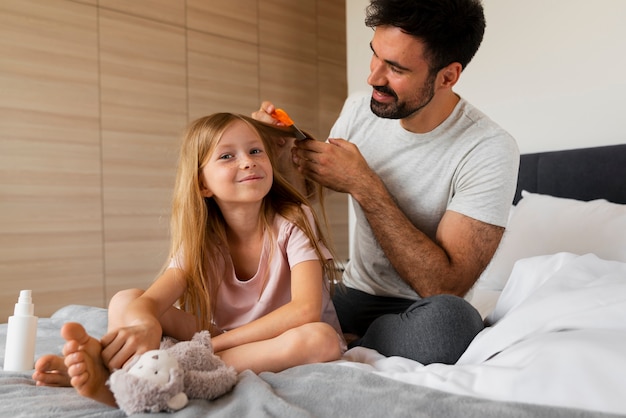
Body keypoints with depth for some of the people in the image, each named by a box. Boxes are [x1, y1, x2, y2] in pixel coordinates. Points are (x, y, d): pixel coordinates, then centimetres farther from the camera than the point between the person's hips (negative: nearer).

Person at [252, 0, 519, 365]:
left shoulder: (489, 151, -19)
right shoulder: (358, 109, -4)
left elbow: (447, 286, -23)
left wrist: (363, 185, -25)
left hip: (422, 310, -2)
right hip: (354, 296, 3)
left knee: (447, 318, -37)